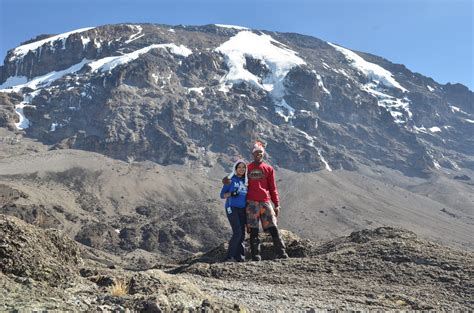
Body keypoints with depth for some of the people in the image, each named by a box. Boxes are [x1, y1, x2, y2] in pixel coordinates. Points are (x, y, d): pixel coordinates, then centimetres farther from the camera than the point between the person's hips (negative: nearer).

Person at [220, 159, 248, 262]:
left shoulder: (246, 181, 13)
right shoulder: (230, 180, 0)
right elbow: (222, 195, 0)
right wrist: (231, 193, -18)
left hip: (242, 209, 5)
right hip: (232, 208, -5)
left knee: (242, 234, 2)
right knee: (237, 232, -17)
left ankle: (238, 257, 9)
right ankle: (229, 256, -10)